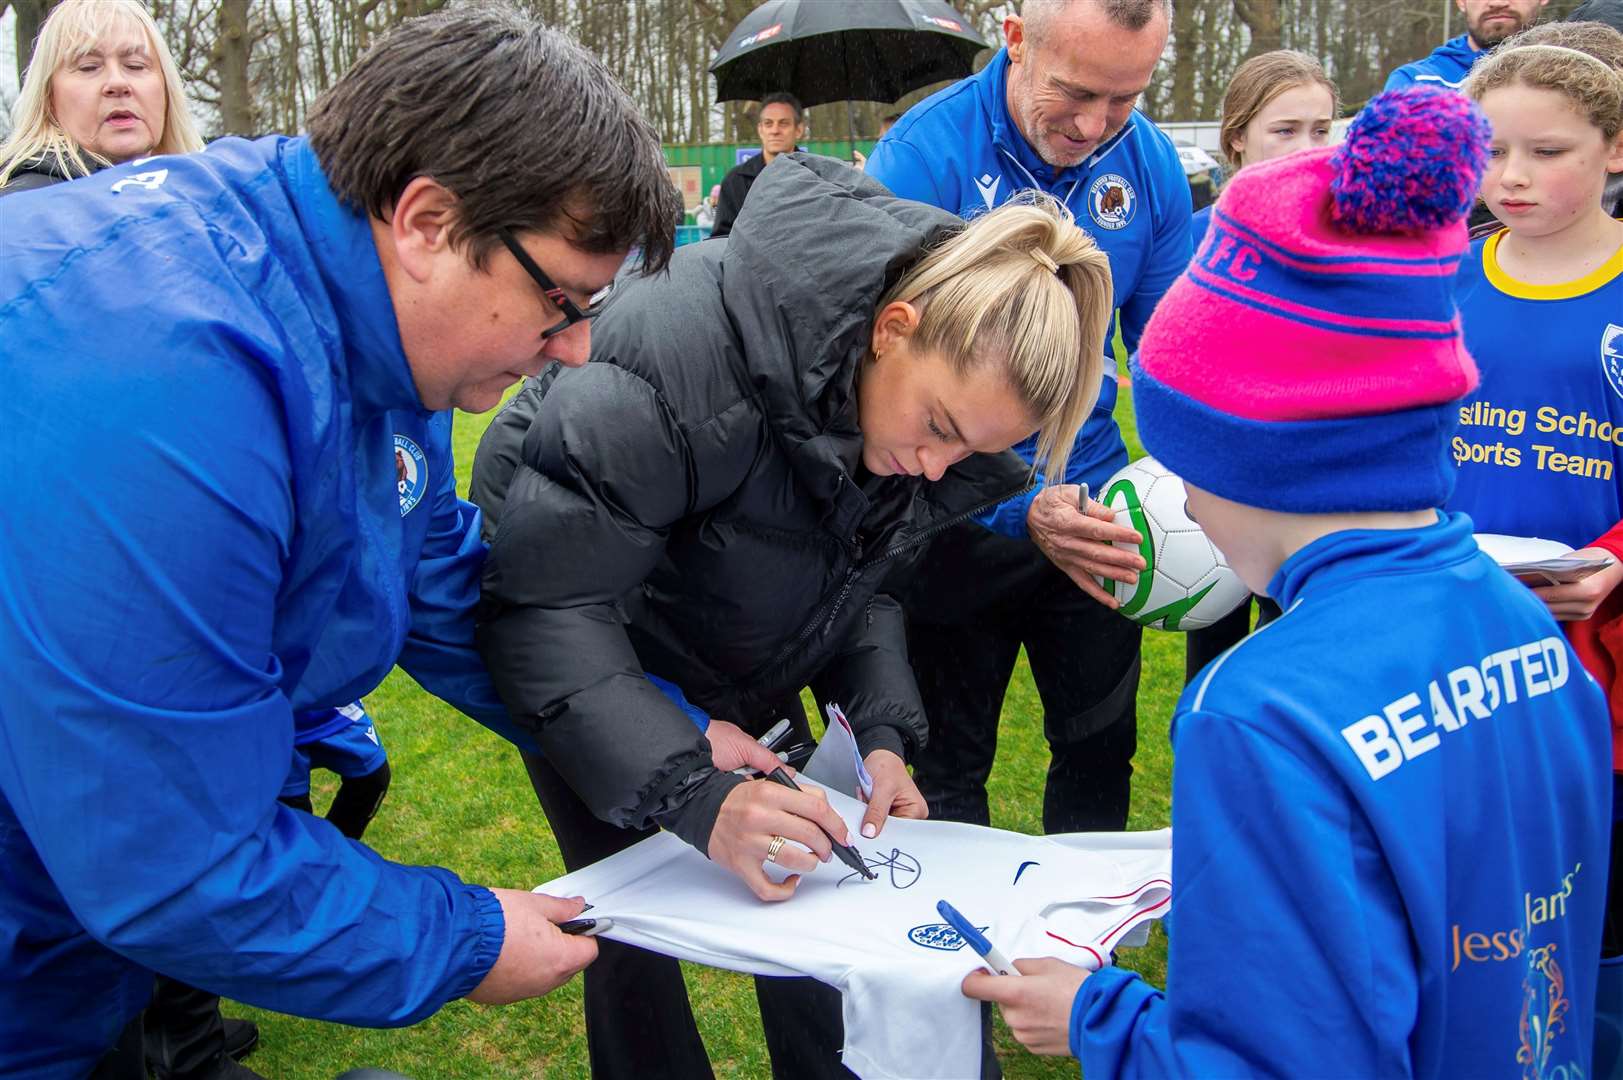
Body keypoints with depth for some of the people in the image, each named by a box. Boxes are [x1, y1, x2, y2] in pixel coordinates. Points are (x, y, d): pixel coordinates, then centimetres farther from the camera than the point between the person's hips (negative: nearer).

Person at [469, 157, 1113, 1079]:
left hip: (734, 647, 5)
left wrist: (882, 731, -20)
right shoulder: (691, 353, -40)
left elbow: (864, 576, -3)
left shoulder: (941, 395, -18)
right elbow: (544, 601, -37)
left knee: (803, 884, 8)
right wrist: (692, 793, -45)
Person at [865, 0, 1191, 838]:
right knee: (947, 770, 13)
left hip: (1092, 508, 4)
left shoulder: (1150, 162, -5)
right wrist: (1022, 512, -33)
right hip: (960, 523, -4)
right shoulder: (923, 157, -20)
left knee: (1102, 749, 19)